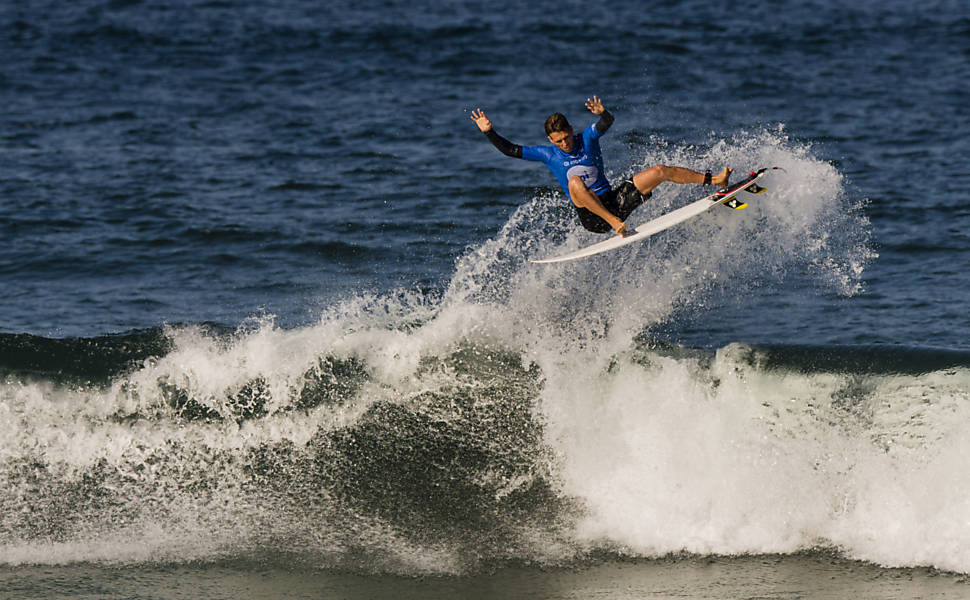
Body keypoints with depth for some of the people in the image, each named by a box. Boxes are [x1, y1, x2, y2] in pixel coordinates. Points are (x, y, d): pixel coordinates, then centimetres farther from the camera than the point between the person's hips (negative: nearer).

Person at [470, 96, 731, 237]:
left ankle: (713, 180, 2)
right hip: (590, 217, -2)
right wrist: (489, 132, -11)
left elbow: (607, 123, -17)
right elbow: (510, 150, 0)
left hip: (614, 200, 2)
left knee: (658, 171, -9)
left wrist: (602, 113, -40)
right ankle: (616, 224, -43)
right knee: (575, 181, -35)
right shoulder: (546, 154, 2)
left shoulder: (587, 138, 2)